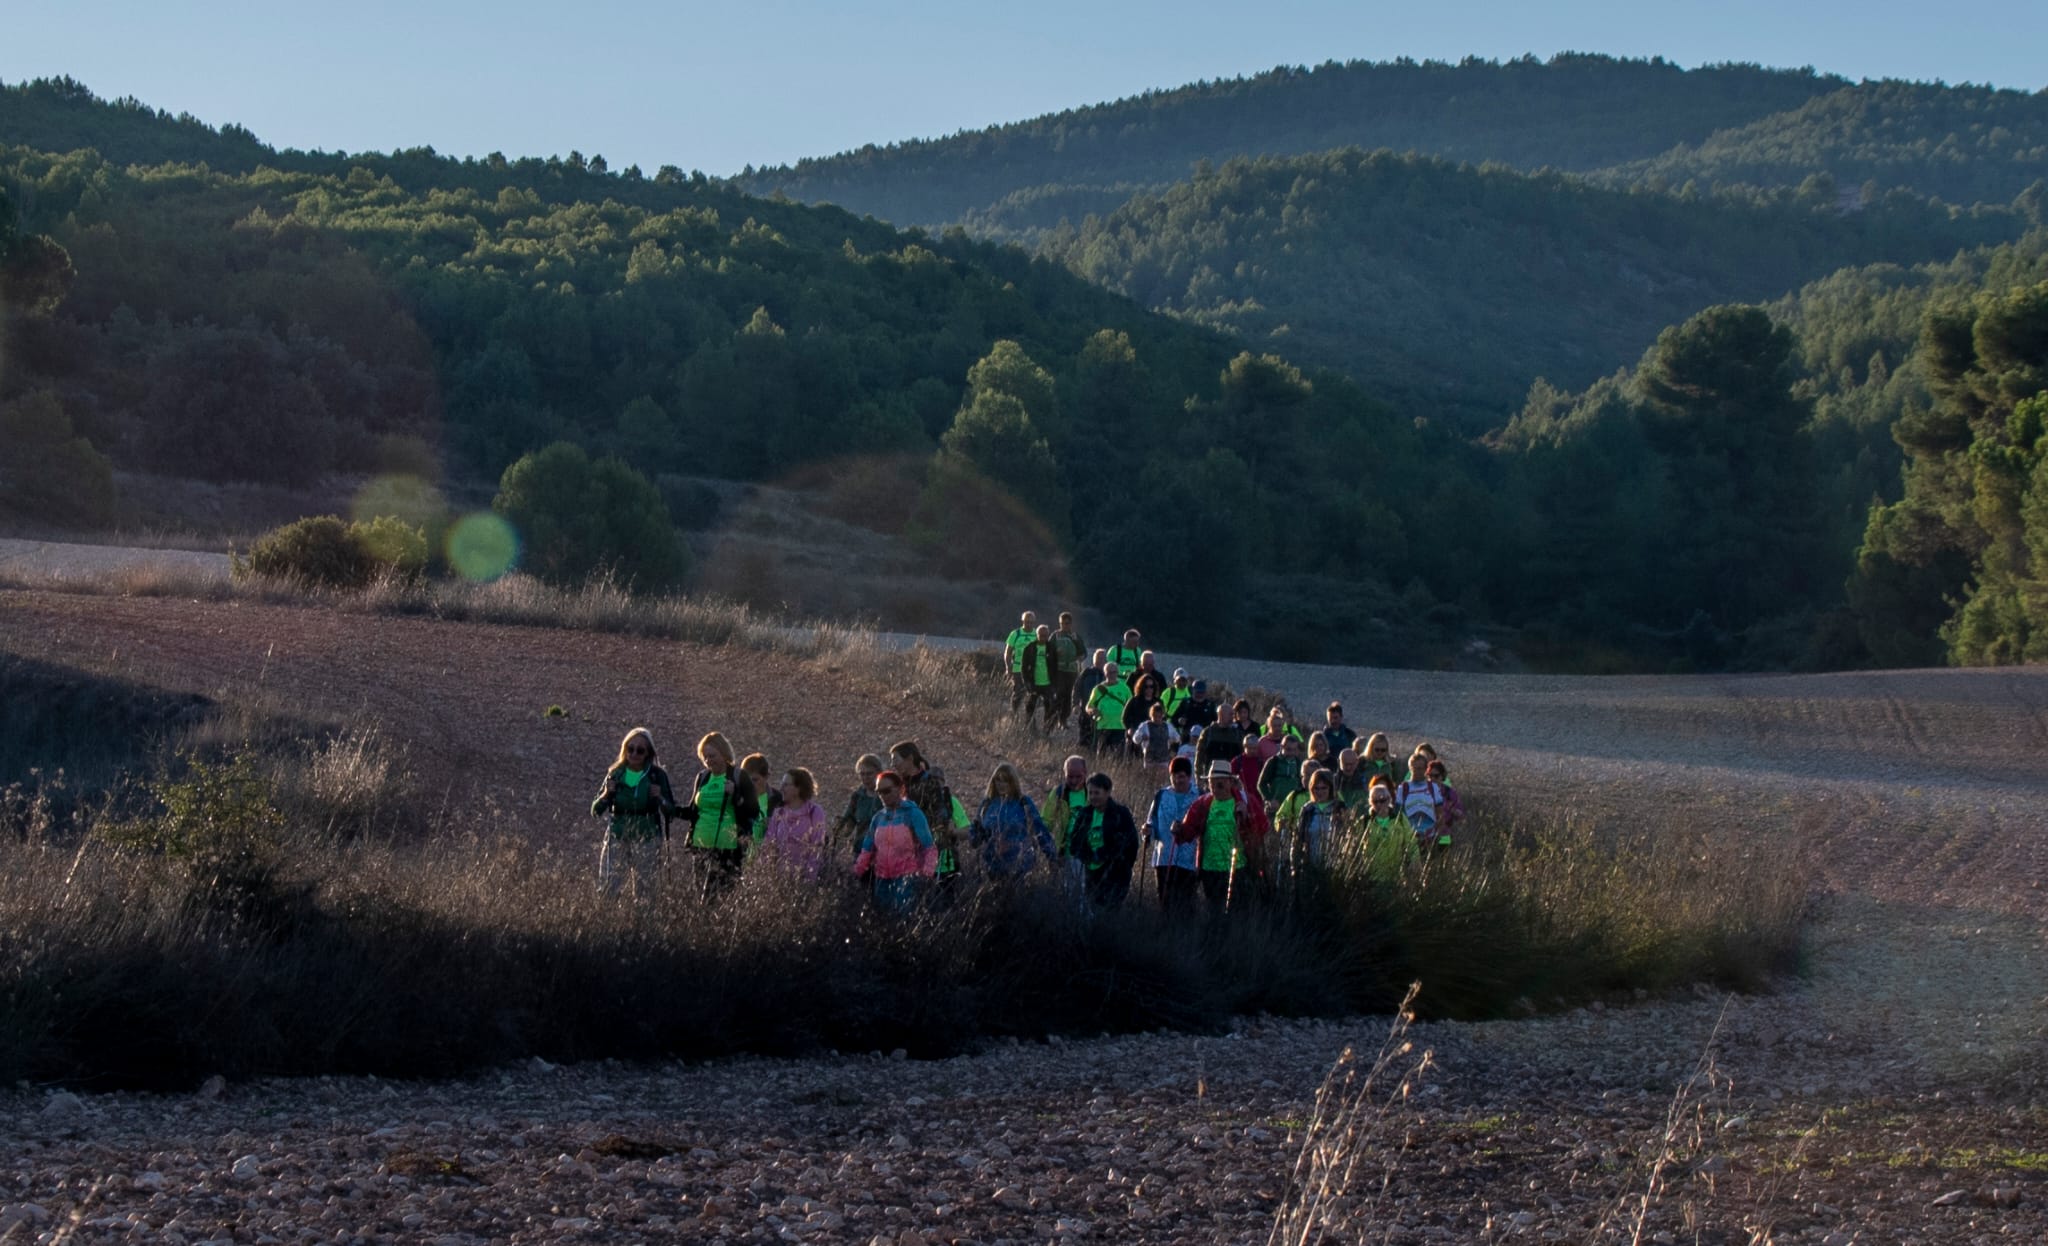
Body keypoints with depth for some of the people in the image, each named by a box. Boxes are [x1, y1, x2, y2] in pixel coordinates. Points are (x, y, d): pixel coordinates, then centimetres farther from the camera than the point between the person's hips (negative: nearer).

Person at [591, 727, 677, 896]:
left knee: (644, 891, 0)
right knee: (607, 889, -7)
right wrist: (606, 794, -13)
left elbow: (671, 811, 0)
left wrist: (660, 799, -19)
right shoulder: (615, 774, 5)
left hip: (647, 840, -1)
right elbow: (595, 811, 5)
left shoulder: (657, 775, 0)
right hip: (617, 839, 1)